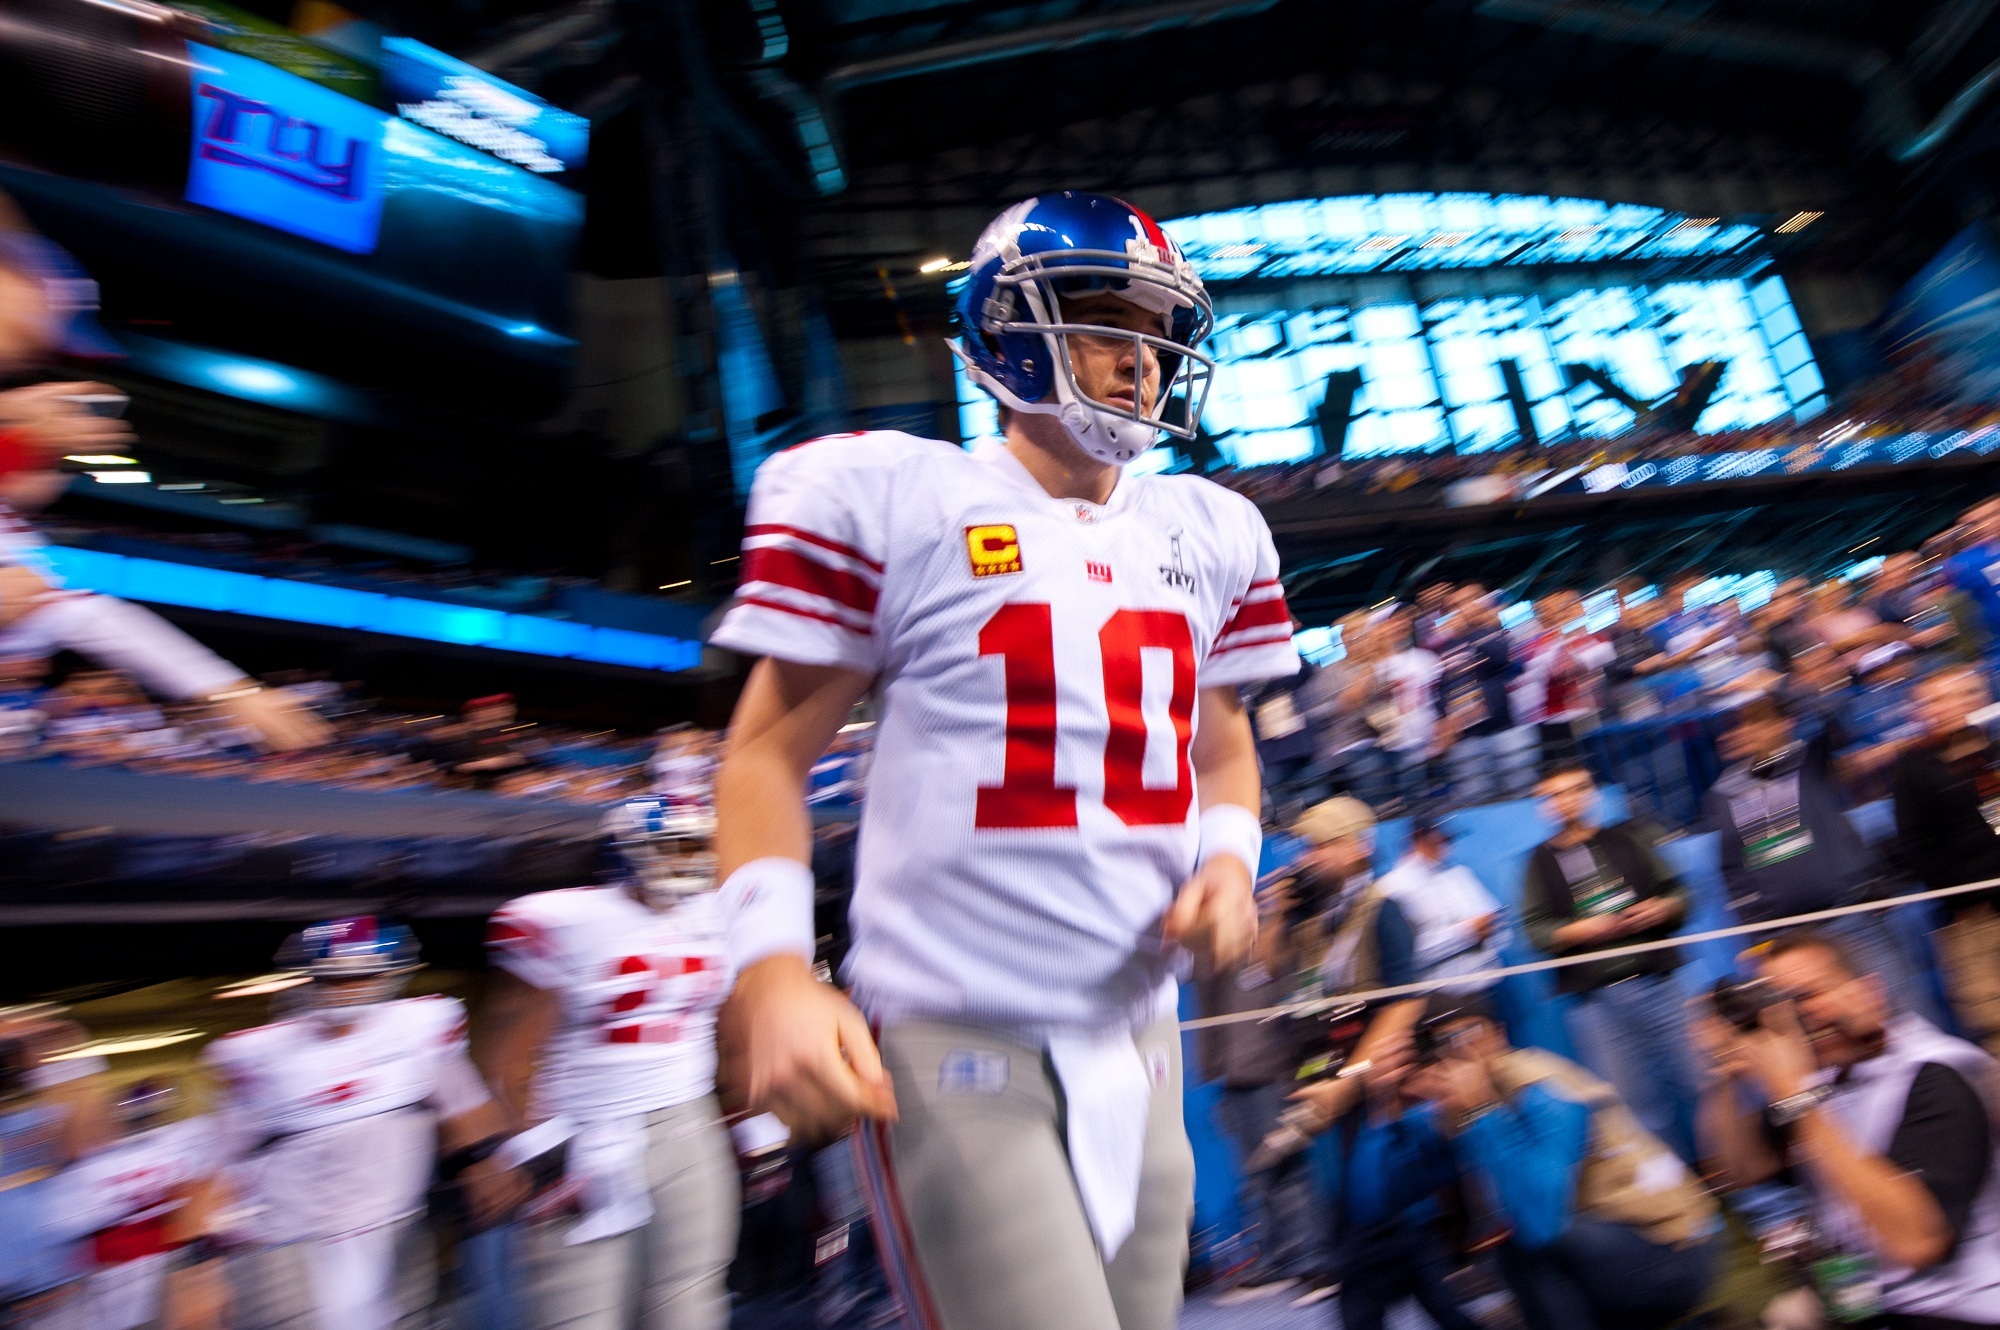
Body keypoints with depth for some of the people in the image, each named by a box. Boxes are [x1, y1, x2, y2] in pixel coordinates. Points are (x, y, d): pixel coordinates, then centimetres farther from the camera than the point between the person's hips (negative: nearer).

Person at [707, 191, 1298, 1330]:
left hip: (1138, 1041, 7)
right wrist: (773, 971, -18)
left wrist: (1230, 861, -1)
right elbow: (770, 749, -5)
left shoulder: (1211, 533, 10)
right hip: (955, 1049, -6)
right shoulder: (888, 499, -7)